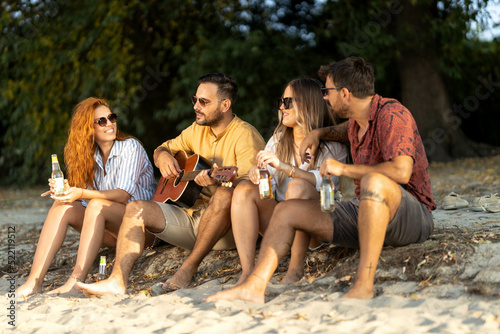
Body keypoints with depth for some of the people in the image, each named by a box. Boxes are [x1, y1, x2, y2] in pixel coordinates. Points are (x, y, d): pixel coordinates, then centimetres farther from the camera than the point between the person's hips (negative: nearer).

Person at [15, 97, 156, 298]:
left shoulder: (130, 147, -6)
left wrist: (82, 194, -29)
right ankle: (34, 281, -27)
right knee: (62, 206, -15)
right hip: (112, 232, 6)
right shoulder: (91, 157, 12)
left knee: (97, 205, -32)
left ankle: (76, 282, -41)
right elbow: (88, 198, 6)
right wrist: (67, 190, -15)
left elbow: (123, 195, -17)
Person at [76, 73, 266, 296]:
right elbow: (162, 149, 25)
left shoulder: (244, 135, -10)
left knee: (225, 195, -39)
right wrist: (164, 157, 0)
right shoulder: (197, 130, 13)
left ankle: (189, 267, -29)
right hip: (193, 217, 7)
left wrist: (218, 182, -42)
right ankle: (118, 281, -22)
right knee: (136, 209, -8)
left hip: (229, 228, -7)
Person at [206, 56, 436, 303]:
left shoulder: (391, 114, -15)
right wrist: (318, 134, 21)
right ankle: (255, 286, -12)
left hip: (412, 215, -9)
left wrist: (344, 169, -19)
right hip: (367, 213, 9)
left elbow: (402, 171, -30)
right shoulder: (356, 122, 13)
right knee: (287, 210, 3)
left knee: (373, 181, -42)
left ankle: (363, 285, -41)